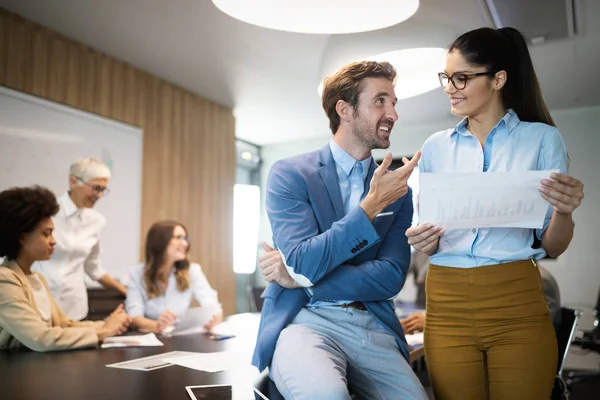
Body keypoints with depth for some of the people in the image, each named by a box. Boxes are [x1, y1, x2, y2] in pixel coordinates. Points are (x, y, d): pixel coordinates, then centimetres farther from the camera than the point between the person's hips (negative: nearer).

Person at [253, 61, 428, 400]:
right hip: (304, 320, -3)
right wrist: (371, 205, -16)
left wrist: (301, 279, -8)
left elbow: (391, 277, 1)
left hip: (373, 326, 4)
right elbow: (303, 262, -11)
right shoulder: (289, 174, 0)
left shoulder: (397, 190, 10)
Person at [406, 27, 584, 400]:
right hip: (447, 306, 2)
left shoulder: (542, 138, 1)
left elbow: (553, 247, 2)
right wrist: (422, 240, -8)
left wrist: (564, 211, -19)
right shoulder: (435, 147, 9)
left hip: (518, 306, -2)